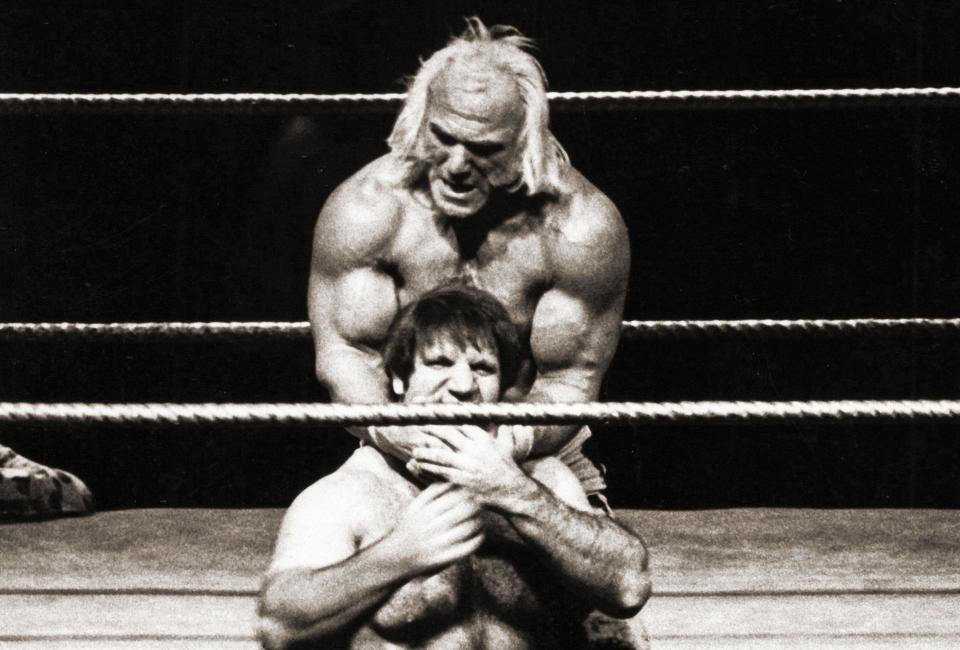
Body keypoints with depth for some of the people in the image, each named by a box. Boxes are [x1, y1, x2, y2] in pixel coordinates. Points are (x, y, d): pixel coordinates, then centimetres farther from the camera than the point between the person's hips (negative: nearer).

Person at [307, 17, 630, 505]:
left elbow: (570, 380, -16)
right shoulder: (365, 208, -16)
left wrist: (512, 441, -38)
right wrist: (380, 425, -36)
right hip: (399, 463, 1)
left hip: (536, 460, 0)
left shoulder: (581, 228, -19)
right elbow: (343, 348, -14)